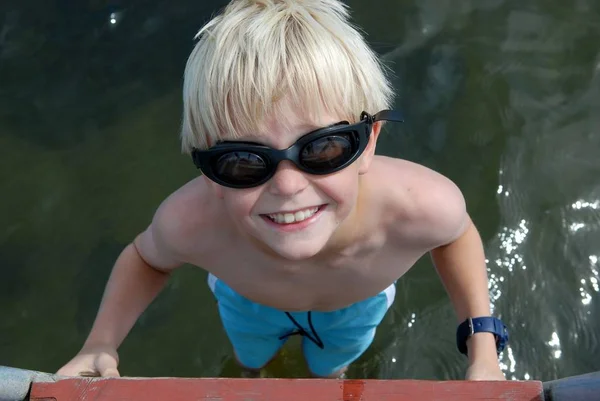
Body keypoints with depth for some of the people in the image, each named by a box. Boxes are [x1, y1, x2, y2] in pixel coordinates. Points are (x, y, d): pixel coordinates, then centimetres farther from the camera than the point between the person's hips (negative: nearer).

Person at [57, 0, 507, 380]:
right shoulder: (189, 222, -43)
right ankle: (254, 362, 72)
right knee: (250, 359, 34)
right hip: (247, 302, 0)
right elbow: (147, 257, -16)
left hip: (357, 307, 1)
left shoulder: (426, 205, -44)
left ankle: (331, 375, 71)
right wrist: (101, 344, -32)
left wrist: (483, 347, -25)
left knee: (329, 369, 34)